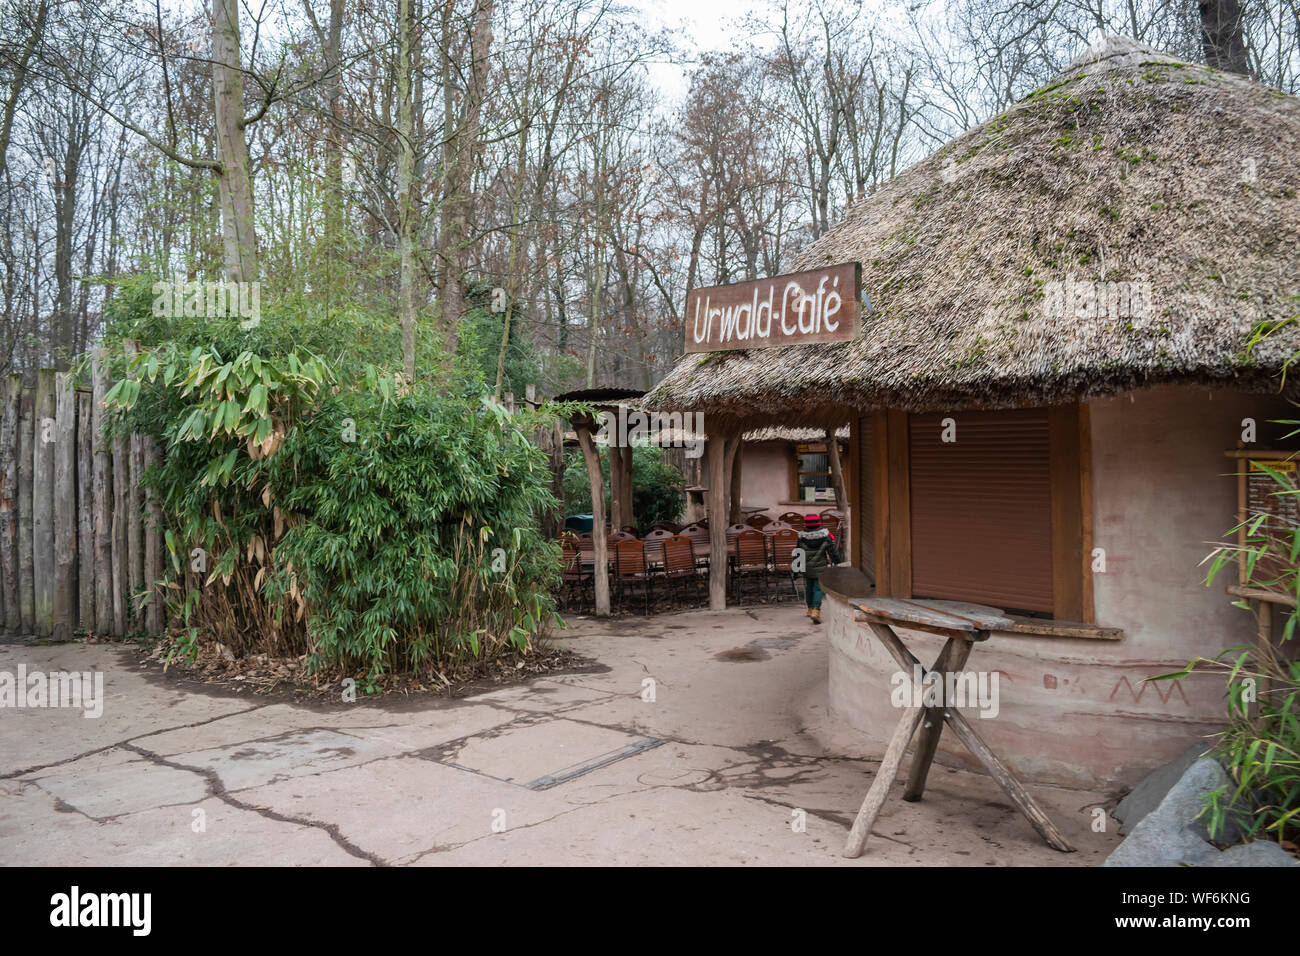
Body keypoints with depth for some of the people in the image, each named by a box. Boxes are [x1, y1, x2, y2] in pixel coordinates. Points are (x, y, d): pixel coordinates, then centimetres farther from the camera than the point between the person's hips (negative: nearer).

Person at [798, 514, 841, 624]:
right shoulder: (825, 536, -10)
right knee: (818, 589, 0)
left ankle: (811, 610, 31)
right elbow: (833, 551, -5)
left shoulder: (802, 538, -7)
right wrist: (838, 563, 5)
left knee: (809, 589, 17)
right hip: (821, 568, -2)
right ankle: (816, 611, -16)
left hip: (806, 569, 2)